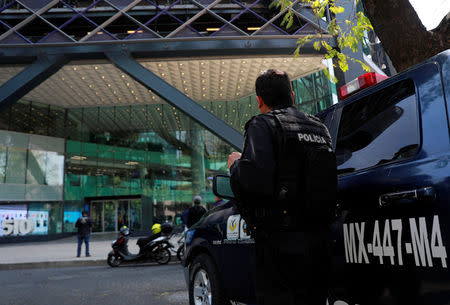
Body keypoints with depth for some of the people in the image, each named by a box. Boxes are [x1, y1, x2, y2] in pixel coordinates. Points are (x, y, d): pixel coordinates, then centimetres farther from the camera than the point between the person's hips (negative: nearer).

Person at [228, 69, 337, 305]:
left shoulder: (262, 125, -8)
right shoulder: (319, 128, 15)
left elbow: (255, 181, -23)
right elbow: (328, 178, 16)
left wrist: (236, 164, -1)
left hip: (280, 243, -7)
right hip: (319, 239, 8)